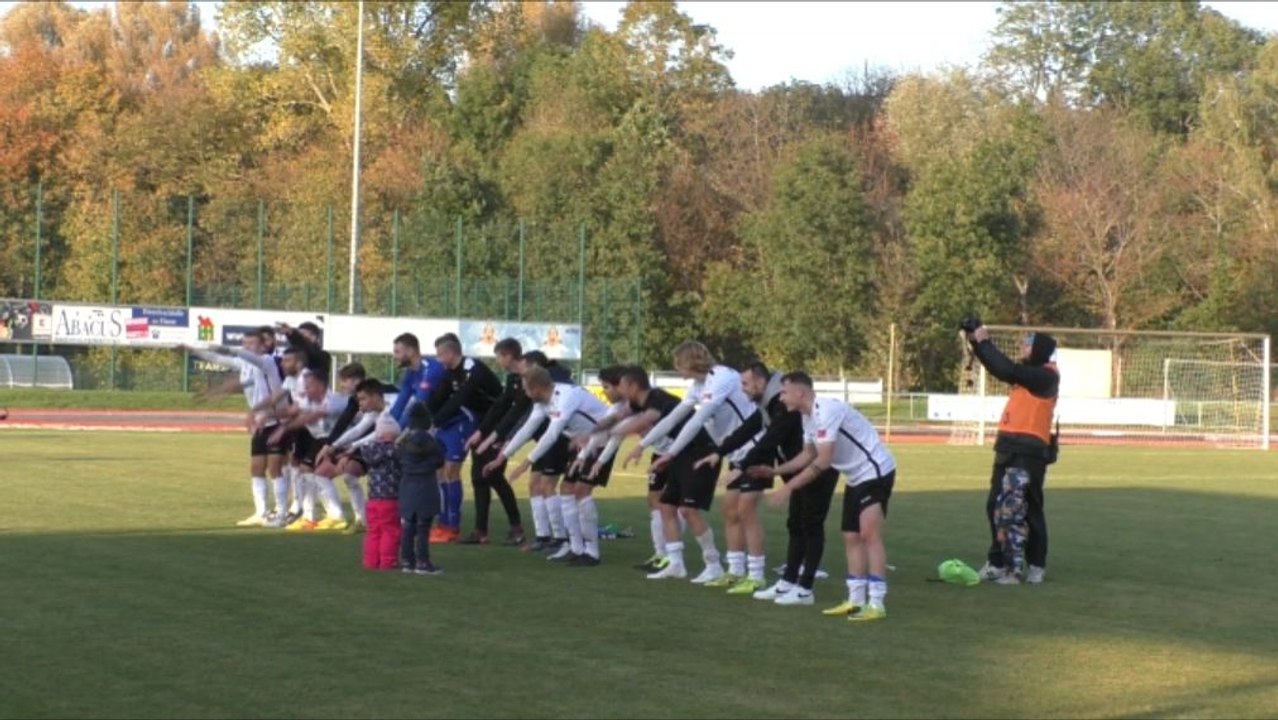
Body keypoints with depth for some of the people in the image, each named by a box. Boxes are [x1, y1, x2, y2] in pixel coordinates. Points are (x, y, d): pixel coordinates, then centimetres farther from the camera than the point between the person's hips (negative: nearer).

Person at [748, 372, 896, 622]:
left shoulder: (826, 411, -25)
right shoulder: (808, 416, 6)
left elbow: (823, 461, -27)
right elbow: (809, 455, 19)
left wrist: (789, 488, -24)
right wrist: (774, 471, 12)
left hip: (875, 471, -10)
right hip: (856, 478, 10)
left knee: (869, 533, -15)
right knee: (851, 537, 9)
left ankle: (876, 604, -17)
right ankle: (856, 600, 13)